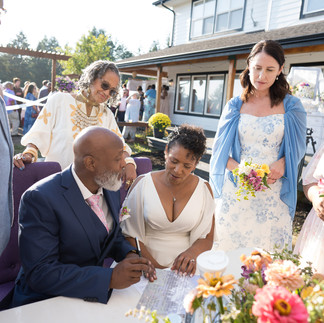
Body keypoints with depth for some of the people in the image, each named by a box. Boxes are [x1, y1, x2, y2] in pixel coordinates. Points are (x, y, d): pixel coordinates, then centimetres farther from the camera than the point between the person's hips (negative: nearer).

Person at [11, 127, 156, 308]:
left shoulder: (111, 188, 0)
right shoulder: (40, 198, -22)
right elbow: (39, 273, -24)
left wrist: (130, 255, -8)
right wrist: (110, 278, -30)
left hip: (96, 294, 6)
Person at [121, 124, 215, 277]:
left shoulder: (203, 189, 2)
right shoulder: (143, 183, -2)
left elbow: (207, 239, 6)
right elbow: (130, 234, -2)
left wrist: (192, 252, -16)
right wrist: (155, 266, -14)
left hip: (183, 268, 2)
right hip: (147, 264, -1)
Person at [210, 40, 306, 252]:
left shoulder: (291, 106, 3)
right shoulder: (235, 106, 5)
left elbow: (298, 147, 9)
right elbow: (220, 150, 4)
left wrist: (282, 164, -13)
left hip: (272, 192, 0)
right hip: (235, 190, 1)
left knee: (268, 247, 8)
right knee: (230, 246, 9)